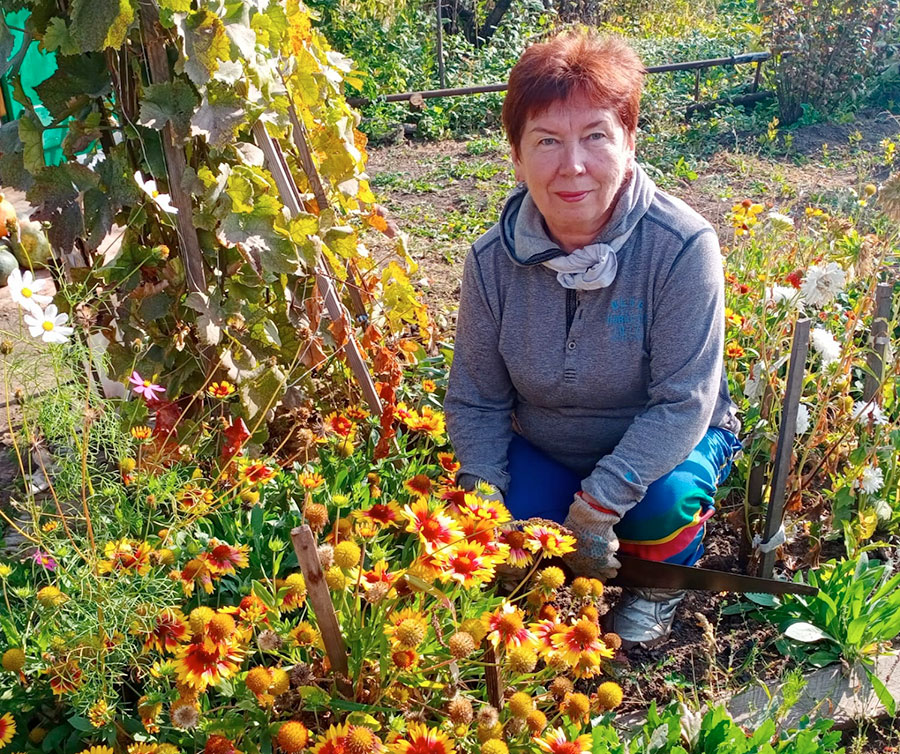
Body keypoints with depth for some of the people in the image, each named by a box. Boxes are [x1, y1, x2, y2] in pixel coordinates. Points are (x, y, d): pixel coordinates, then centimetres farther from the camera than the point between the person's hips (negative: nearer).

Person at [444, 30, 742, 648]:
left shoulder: (683, 246, -26)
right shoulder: (494, 261, -15)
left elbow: (683, 401, -26)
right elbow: (475, 400, -5)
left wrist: (597, 505, -31)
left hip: (661, 446, -2)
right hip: (544, 450, 3)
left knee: (663, 502, -33)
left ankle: (658, 585, 4)